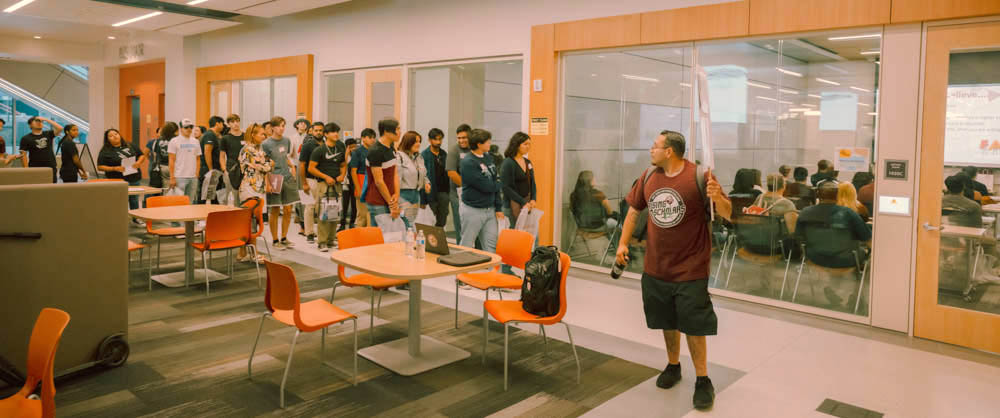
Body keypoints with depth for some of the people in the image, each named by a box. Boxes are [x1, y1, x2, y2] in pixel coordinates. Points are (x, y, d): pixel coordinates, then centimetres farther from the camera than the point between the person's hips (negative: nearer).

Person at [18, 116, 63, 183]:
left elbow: (60, 128, -7)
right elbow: (23, 155, -2)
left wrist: (46, 120, -6)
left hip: (51, 169, 2)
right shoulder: (26, 138, 2)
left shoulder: (48, 134, 10)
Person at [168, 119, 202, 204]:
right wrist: (172, 178, -10)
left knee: (190, 202, 7)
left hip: (193, 178, 5)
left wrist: (197, 174, 4)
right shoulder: (174, 141, -1)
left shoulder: (196, 142, 14)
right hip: (180, 177, -5)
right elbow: (172, 160, -5)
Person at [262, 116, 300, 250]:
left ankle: (284, 238, 20)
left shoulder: (287, 141, 10)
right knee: (275, 211, 2)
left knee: (288, 210, 6)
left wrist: (292, 165, 8)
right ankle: (275, 240, 13)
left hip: (288, 178, 5)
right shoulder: (266, 144, -7)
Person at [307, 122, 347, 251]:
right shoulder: (319, 150, -4)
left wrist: (342, 175, 2)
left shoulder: (340, 148, 12)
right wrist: (326, 177, -14)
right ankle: (322, 242, -3)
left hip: (336, 184, 6)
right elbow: (311, 168, -6)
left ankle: (331, 241, 16)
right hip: (323, 184, -5)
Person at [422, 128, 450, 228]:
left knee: (442, 221, 7)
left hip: (443, 192, 4)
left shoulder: (444, 154, 10)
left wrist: (449, 191, 3)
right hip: (431, 192, -4)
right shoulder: (425, 155, -6)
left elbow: (448, 174, 10)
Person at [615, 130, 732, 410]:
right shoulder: (648, 176, 1)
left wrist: (717, 198, -35)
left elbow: (727, 214, -14)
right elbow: (634, 210, 12)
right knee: (667, 321, 18)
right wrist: (623, 243, 5)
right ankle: (673, 366, 38)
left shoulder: (699, 176, -14)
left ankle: (703, 379, 17)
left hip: (691, 269, -5)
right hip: (656, 268, 5)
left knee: (693, 324, 2)